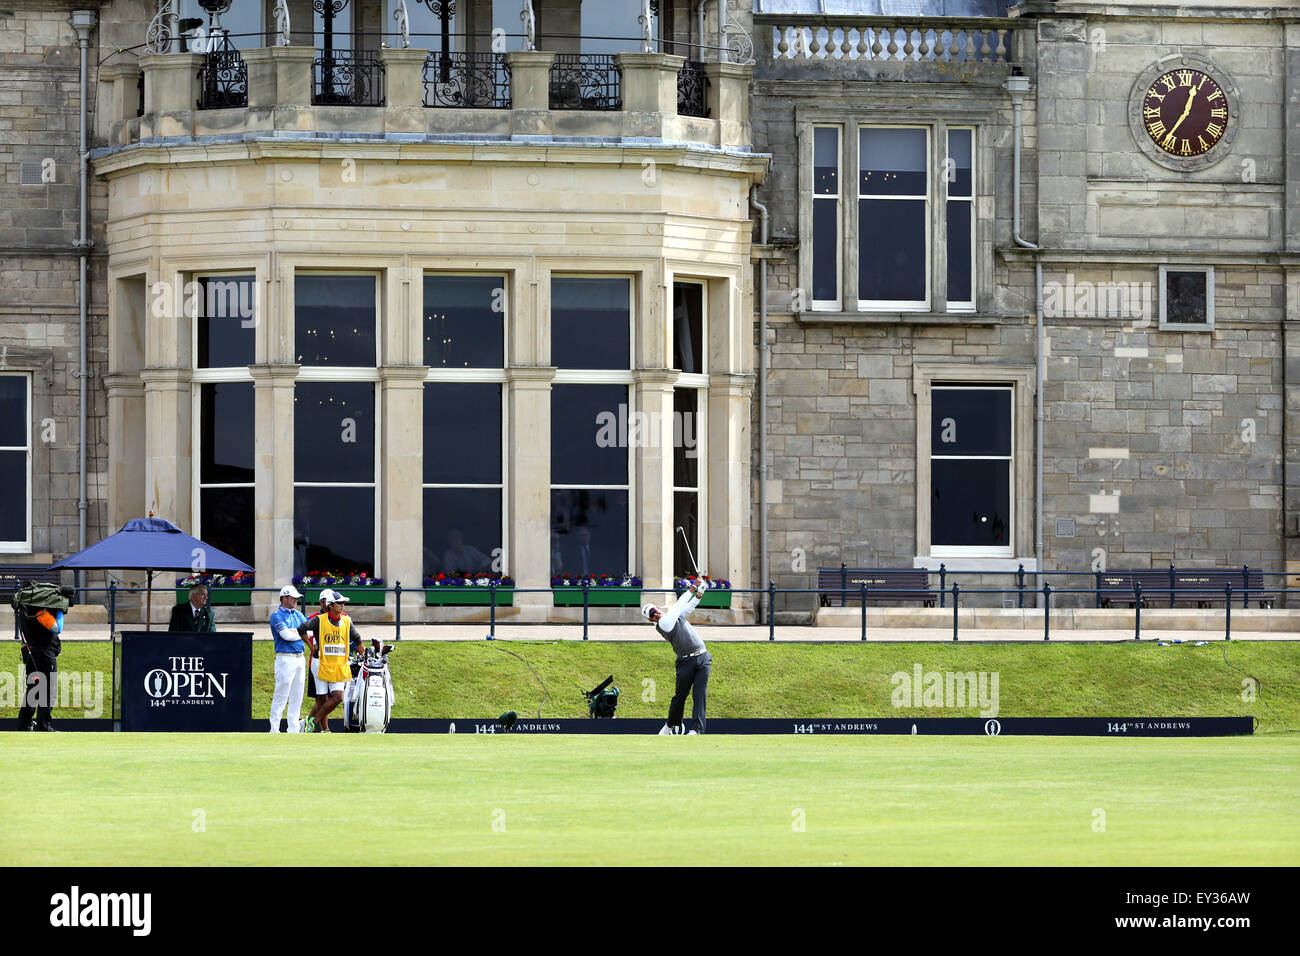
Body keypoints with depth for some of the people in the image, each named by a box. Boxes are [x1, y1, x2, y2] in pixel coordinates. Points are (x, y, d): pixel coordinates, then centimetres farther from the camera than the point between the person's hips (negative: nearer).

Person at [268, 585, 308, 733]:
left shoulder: (298, 614, 17)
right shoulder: (277, 615, -7)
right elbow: (286, 635, -16)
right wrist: (301, 634, -3)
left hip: (300, 658, 8)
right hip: (285, 658, -8)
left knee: (297, 696, 9)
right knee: (281, 695, -7)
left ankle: (294, 729, 15)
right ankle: (274, 730, -3)